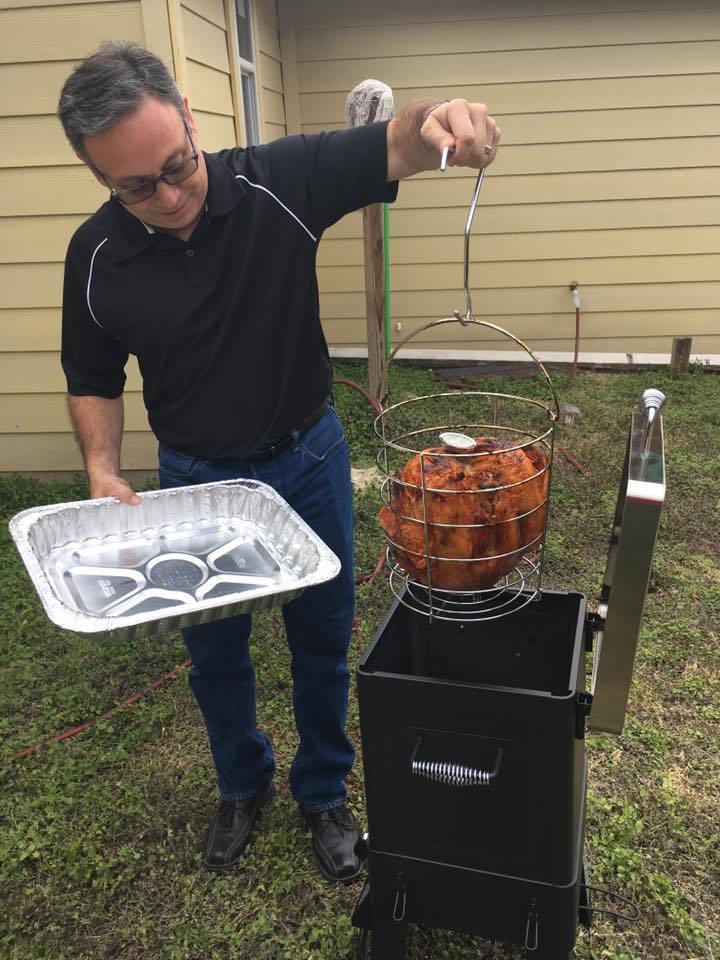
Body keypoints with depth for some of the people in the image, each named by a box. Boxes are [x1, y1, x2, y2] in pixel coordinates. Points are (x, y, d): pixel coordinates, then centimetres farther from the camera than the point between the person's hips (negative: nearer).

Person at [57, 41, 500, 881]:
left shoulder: (276, 182, -15)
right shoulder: (96, 257, -11)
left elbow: (393, 147, -18)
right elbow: (94, 381, 1)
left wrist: (438, 118, -41)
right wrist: (103, 469, -15)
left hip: (308, 461, -1)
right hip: (194, 480, 2)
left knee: (323, 645, 14)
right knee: (214, 654, 18)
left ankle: (324, 793, 41)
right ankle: (242, 786, 47)